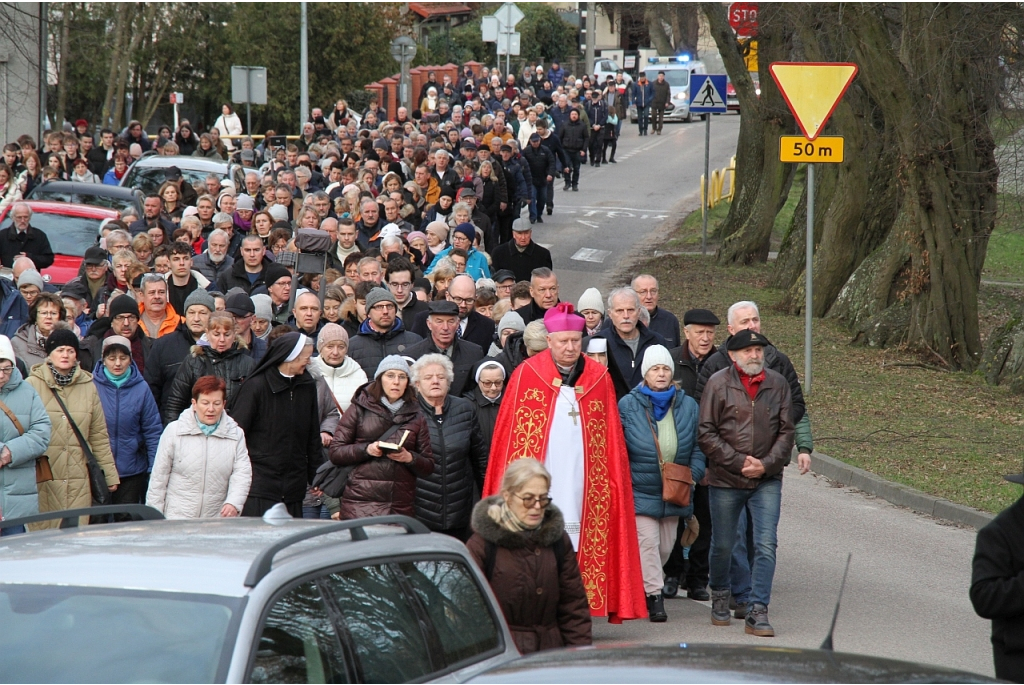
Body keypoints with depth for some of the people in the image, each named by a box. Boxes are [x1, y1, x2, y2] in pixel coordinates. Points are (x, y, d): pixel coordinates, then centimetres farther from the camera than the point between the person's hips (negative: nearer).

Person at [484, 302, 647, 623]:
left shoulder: (599, 378, 10)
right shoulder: (526, 375, 4)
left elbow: (611, 438, 12)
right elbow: (511, 434, 4)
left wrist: (613, 477, 6)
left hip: (583, 480, 2)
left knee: (579, 547, -2)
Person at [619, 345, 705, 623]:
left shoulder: (688, 406, 5)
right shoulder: (628, 405, -3)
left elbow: (698, 447, 9)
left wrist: (693, 474, -7)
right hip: (640, 492, -3)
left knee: (666, 546, 10)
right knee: (647, 542, -11)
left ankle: (645, 583, 31)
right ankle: (654, 595, -7)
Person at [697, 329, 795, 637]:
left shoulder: (777, 383, 3)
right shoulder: (718, 384, -5)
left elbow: (786, 431, 5)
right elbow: (706, 433, -6)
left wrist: (767, 464, -9)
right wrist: (739, 461, -13)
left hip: (767, 481, 1)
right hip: (725, 480, -1)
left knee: (766, 545, -8)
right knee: (722, 545, 11)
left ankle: (758, 613, -6)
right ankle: (720, 596, 36)